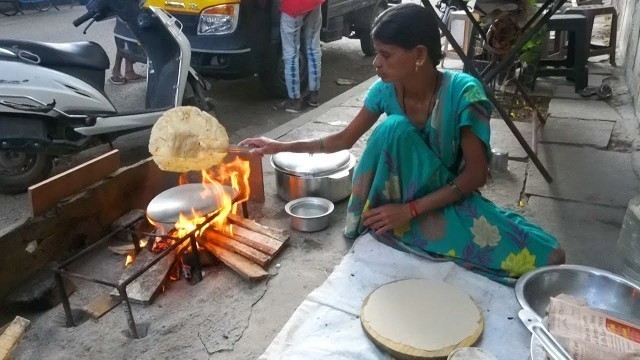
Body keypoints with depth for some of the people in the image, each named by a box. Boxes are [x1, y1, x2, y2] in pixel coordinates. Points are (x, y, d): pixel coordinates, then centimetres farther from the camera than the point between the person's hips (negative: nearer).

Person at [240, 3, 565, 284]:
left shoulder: (462, 92, -23)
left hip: (452, 199, 0)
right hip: (403, 199, 1)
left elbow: (476, 173, -20)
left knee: (547, 257, -20)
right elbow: (345, 139, 2)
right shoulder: (385, 90, -12)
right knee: (395, 128, -30)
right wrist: (282, 146, -3)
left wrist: (410, 210, -25)